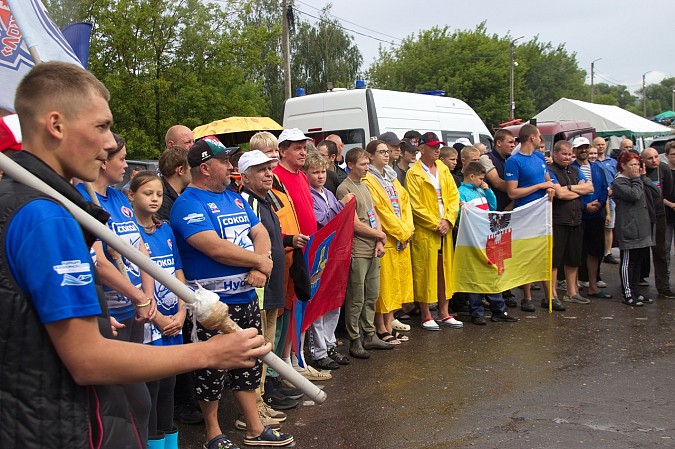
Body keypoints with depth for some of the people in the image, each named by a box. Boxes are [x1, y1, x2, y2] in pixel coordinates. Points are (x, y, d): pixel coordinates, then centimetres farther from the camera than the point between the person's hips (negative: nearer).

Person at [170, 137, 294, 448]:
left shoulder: (234, 197, 13)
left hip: (247, 298, 8)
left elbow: (260, 233, 10)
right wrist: (259, 261, -12)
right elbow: (216, 248, -24)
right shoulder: (189, 204, -13)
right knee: (213, 372, 7)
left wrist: (260, 264, -12)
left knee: (248, 366, 17)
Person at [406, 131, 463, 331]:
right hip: (424, 231, -6)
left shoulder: (443, 169, 12)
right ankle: (426, 316, 8)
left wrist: (448, 220, -6)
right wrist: (435, 224, -12)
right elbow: (416, 206, -11)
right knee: (425, 272, -1)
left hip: (445, 229, 6)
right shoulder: (413, 174, -6)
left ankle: (444, 314, 19)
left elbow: (454, 196, 8)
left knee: (445, 269, 10)